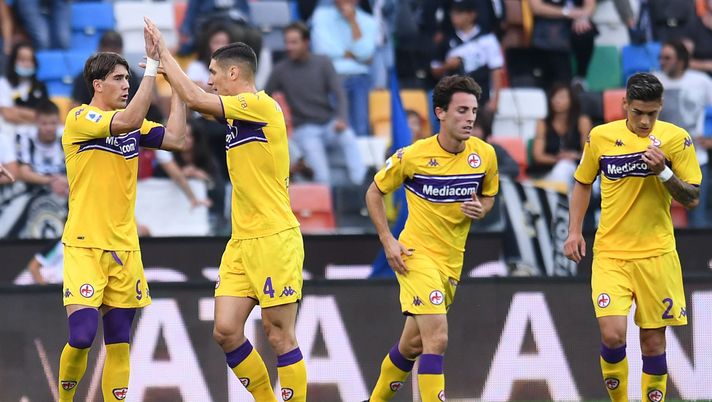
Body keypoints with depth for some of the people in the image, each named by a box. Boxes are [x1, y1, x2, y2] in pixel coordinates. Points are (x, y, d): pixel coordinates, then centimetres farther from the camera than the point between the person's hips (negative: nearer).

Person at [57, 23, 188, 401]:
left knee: (119, 342, 4)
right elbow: (127, 121, -26)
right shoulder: (79, 119, -9)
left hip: (124, 248, 6)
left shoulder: (133, 124, 11)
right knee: (81, 335, -15)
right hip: (84, 246, -6)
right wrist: (153, 65, -25)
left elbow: (175, 138, 0)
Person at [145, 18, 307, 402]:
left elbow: (195, 98, -17)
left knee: (279, 335, -6)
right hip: (241, 241, 9)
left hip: (274, 239, -9)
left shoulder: (262, 106, -12)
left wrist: (163, 50, -8)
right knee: (226, 331, 4)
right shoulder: (238, 113, 14)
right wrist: (165, 69, 13)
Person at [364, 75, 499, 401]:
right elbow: (374, 192, 1)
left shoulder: (485, 154, -3)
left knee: (413, 343, 17)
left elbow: (488, 196, 15)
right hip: (417, 254, -5)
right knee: (437, 338, -20)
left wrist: (480, 209, -10)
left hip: (452, 261, 5)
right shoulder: (412, 156, -14)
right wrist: (388, 241, -9)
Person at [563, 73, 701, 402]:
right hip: (610, 254, 0)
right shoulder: (600, 137, 0)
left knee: (653, 340, 3)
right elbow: (582, 184, 15)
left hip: (656, 254, 0)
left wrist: (664, 172, -20)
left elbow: (692, 199, -3)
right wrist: (574, 231, 6)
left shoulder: (676, 139, -4)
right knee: (612, 334, -15)